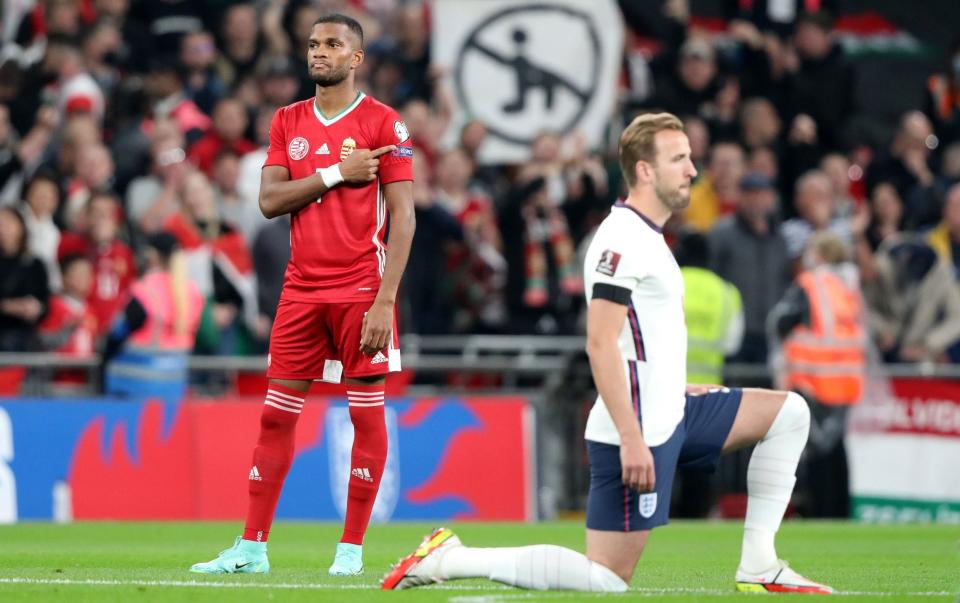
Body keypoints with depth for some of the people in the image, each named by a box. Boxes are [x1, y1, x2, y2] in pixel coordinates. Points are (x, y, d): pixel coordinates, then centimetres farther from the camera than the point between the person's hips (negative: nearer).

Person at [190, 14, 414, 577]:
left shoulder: (383, 123, -4)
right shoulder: (288, 122, 12)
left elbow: (403, 218, -8)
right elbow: (270, 201, 2)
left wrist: (384, 300, -15)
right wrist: (336, 173, -10)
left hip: (361, 289, -4)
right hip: (302, 290, 5)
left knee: (367, 415, -2)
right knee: (276, 414, 4)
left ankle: (352, 547, 5)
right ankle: (252, 547, 8)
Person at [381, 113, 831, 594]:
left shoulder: (646, 237, 16)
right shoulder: (622, 240, -15)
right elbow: (600, 343, -23)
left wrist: (677, 388, 21)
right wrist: (631, 439, -26)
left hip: (671, 416, 10)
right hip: (639, 431, -10)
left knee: (789, 413, 10)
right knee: (607, 580, -9)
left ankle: (758, 568, 6)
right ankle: (447, 559, -4)